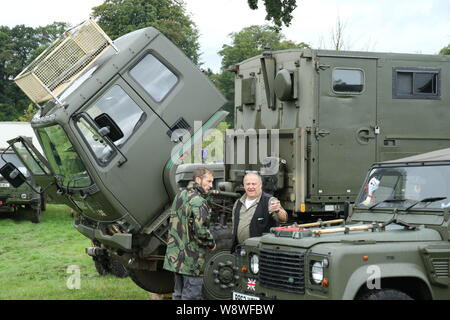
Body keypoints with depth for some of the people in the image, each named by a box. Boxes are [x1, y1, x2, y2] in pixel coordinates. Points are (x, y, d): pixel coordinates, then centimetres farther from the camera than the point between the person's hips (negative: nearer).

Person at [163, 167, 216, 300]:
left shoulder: (179, 195, 12)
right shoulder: (197, 201, -17)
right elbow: (201, 231, -23)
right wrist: (211, 244, -4)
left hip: (175, 257, 9)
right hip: (192, 259, -9)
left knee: (178, 294, 16)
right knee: (191, 295, -3)